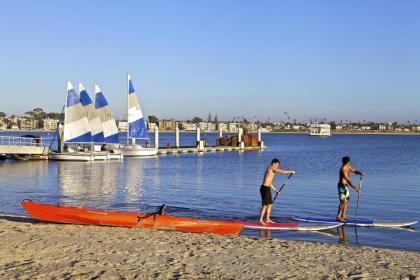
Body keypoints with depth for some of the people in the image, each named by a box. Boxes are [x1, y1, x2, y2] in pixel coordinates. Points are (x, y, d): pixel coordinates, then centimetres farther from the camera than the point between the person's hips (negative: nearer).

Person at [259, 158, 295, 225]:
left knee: (270, 204, 14)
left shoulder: (271, 171, 21)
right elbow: (282, 172, -13)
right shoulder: (271, 168, -8)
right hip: (265, 188, -10)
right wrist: (291, 171, -1)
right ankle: (261, 220, -4)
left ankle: (267, 219, 20)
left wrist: (275, 190, 27)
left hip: (267, 189, 10)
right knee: (265, 205, -8)